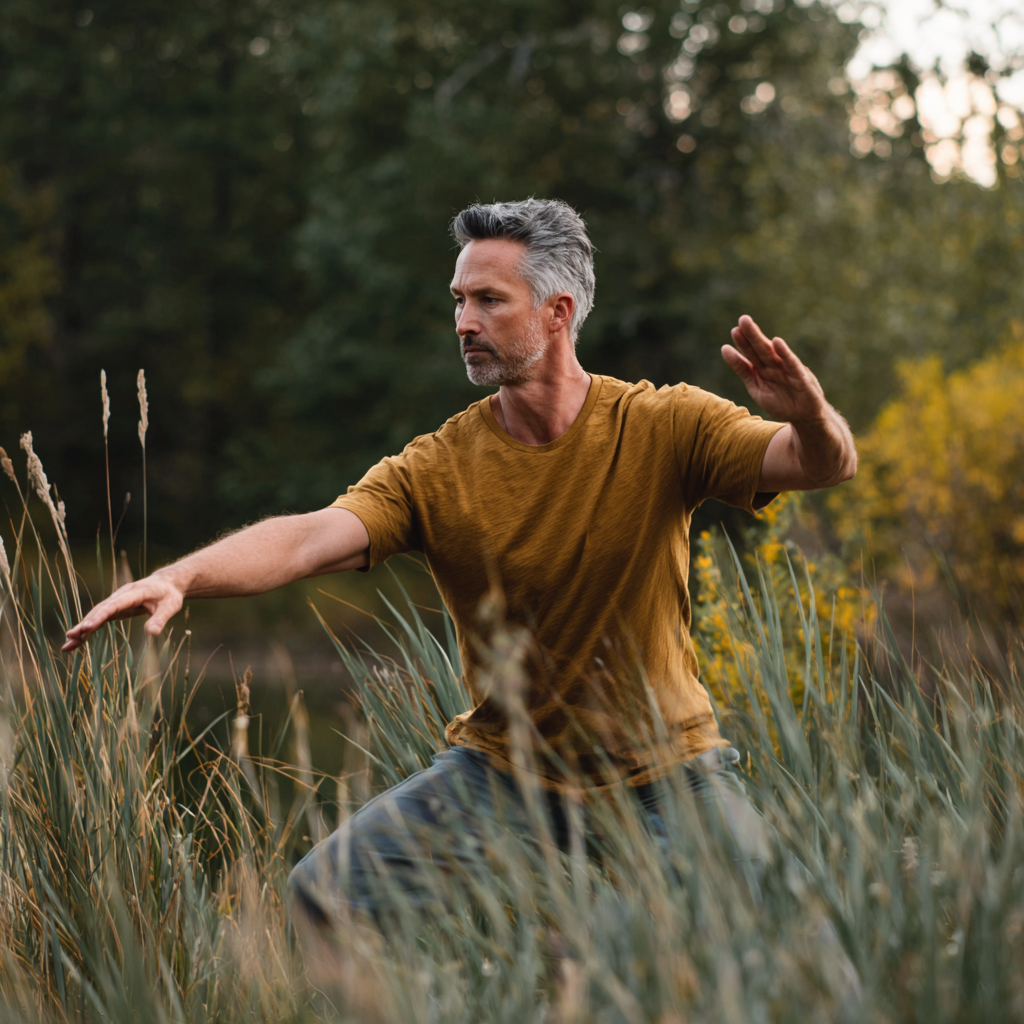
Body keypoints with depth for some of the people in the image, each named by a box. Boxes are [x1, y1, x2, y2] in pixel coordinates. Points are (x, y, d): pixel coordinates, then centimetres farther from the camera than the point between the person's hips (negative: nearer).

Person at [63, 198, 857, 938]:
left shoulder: (663, 428, -11)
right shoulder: (436, 470, -10)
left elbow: (827, 466, -20)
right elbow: (309, 540, -23)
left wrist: (810, 417, -45)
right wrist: (178, 578, -41)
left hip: (664, 770, -1)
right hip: (505, 768, 1)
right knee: (326, 893, -12)